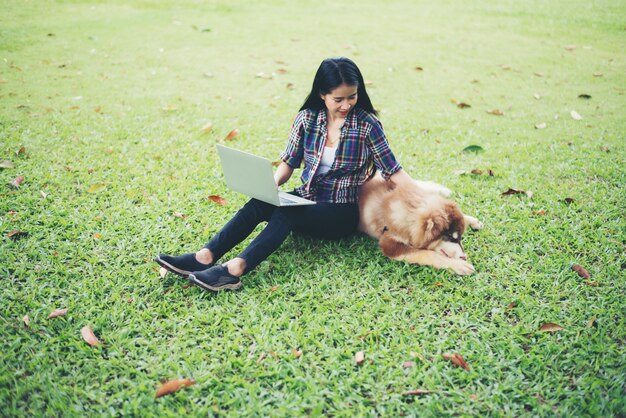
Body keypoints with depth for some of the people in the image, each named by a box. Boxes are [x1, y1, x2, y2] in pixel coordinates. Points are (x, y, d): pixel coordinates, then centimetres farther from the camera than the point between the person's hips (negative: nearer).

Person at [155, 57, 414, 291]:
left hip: (341, 212, -4)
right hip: (305, 199, 4)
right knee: (259, 204, -25)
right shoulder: (307, 119, 0)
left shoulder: (367, 124, -9)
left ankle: (235, 269, -49)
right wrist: (272, 183, -14)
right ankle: (205, 257, -36)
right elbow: (289, 162, 6)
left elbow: (392, 170, -7)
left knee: (286, 213, -33)